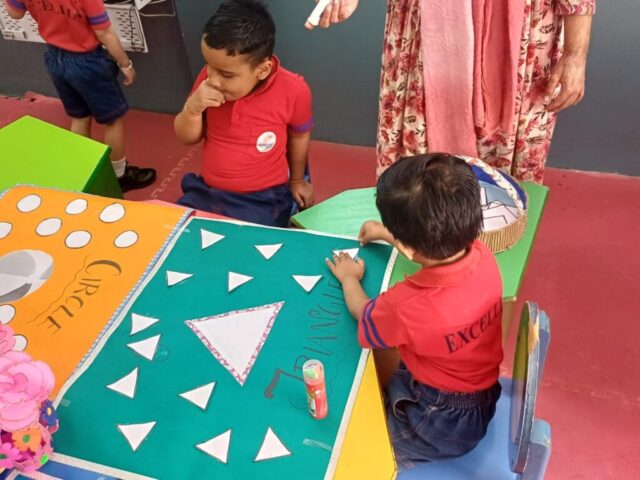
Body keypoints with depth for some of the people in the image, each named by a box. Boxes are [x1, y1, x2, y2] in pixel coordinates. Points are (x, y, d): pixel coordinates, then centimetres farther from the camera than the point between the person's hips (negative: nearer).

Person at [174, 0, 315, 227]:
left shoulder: (293, 90, -17)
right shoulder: (208, 78, -7)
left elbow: (299, 136, 3)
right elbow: (188, 138, 3)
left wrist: (297, 180, 18)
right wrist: (192, 108, -18)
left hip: (262, 201, -4)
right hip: (206, 191, 4)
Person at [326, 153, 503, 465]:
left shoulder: (407, 305, -37)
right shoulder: (483, 258, -19)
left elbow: (363, 314, -10)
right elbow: (436, 245, 8)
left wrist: (349, 278, 9)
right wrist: (387, 233, 20)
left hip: (441, 424, -6)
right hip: (482, 398, 7)